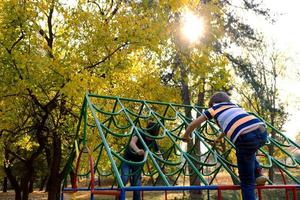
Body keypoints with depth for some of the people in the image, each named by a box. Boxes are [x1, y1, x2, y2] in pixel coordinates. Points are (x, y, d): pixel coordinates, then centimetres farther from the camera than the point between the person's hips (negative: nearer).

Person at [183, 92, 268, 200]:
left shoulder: (214, 108, 22)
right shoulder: (234, 106, 36)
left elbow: (192, 125, 27)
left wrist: (186, 137, 47)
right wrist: (219, 138, 70)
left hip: (246, 137, -5)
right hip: (262, 131, 6)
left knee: (246, 181, 11)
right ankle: (257, 173, 22)